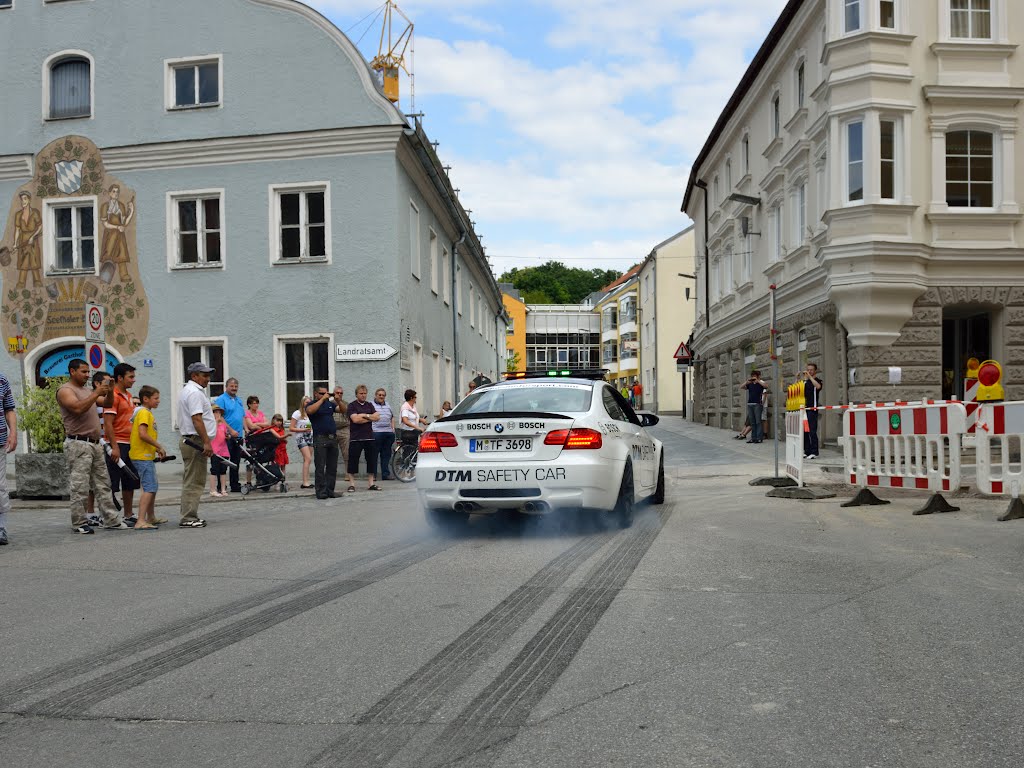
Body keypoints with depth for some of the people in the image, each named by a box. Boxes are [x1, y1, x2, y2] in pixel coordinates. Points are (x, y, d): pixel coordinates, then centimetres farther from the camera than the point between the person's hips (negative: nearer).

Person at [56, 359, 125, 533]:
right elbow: (78, 408, -21)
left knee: (103, 485, 7)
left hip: (95, 444, 8)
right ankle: (79, 524, 0)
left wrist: (110, 391, -1)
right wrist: (96, 393, -20)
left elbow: (108, 404, 17)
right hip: (78, 444, -8)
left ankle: (111, 520, 9)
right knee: (80, 487, -6)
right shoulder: (65, 390, -4)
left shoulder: (87, 390, 21)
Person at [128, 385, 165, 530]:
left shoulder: (147, 413, 19)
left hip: (147, 456, 11)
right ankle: (141, 521, -22)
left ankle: (151, 518, 33)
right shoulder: (144, 413, -12)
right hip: (143, 456, -11)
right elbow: (142, 434, -23)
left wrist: (156, 449, 13)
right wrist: (159, 446, -16)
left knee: (152, 487, 21)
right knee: (149, 489, -16)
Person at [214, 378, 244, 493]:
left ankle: (235, 485, 17)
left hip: (238, 437, 8)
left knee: (236, 462, 11)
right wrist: (231, 431, -20)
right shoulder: (221, 399, -6)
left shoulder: (239, 400, 18)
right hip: (227, 436, -8)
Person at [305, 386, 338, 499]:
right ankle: (321, 491, -4)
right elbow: (310, 410, -20)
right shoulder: (311, 404, 2)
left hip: (333, 438, 5)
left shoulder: (330, 404, 17)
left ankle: (330, 490, 11)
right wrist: (323, 399, -17)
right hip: (320, 438, -5)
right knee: (320, 467, -5)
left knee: (332, 467, 6)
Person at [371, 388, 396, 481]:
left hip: (388, 433, 6)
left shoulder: (388, 405, 20)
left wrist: (393, 428, 16)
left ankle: (386, 474, 13)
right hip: (376, 432, -6)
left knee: (386, 455, 8)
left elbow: (392, 417, 27)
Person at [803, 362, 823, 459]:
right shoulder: (805, 381, 17)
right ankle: (806, 451, 12)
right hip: (804, 408, 7)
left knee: (812, 431, -9)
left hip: (812, 409, -7)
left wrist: (810, 376, -22)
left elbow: (818, 386, -24)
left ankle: (814, 452, -7)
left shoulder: (817, 380, -1)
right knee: (804, 431, 6)